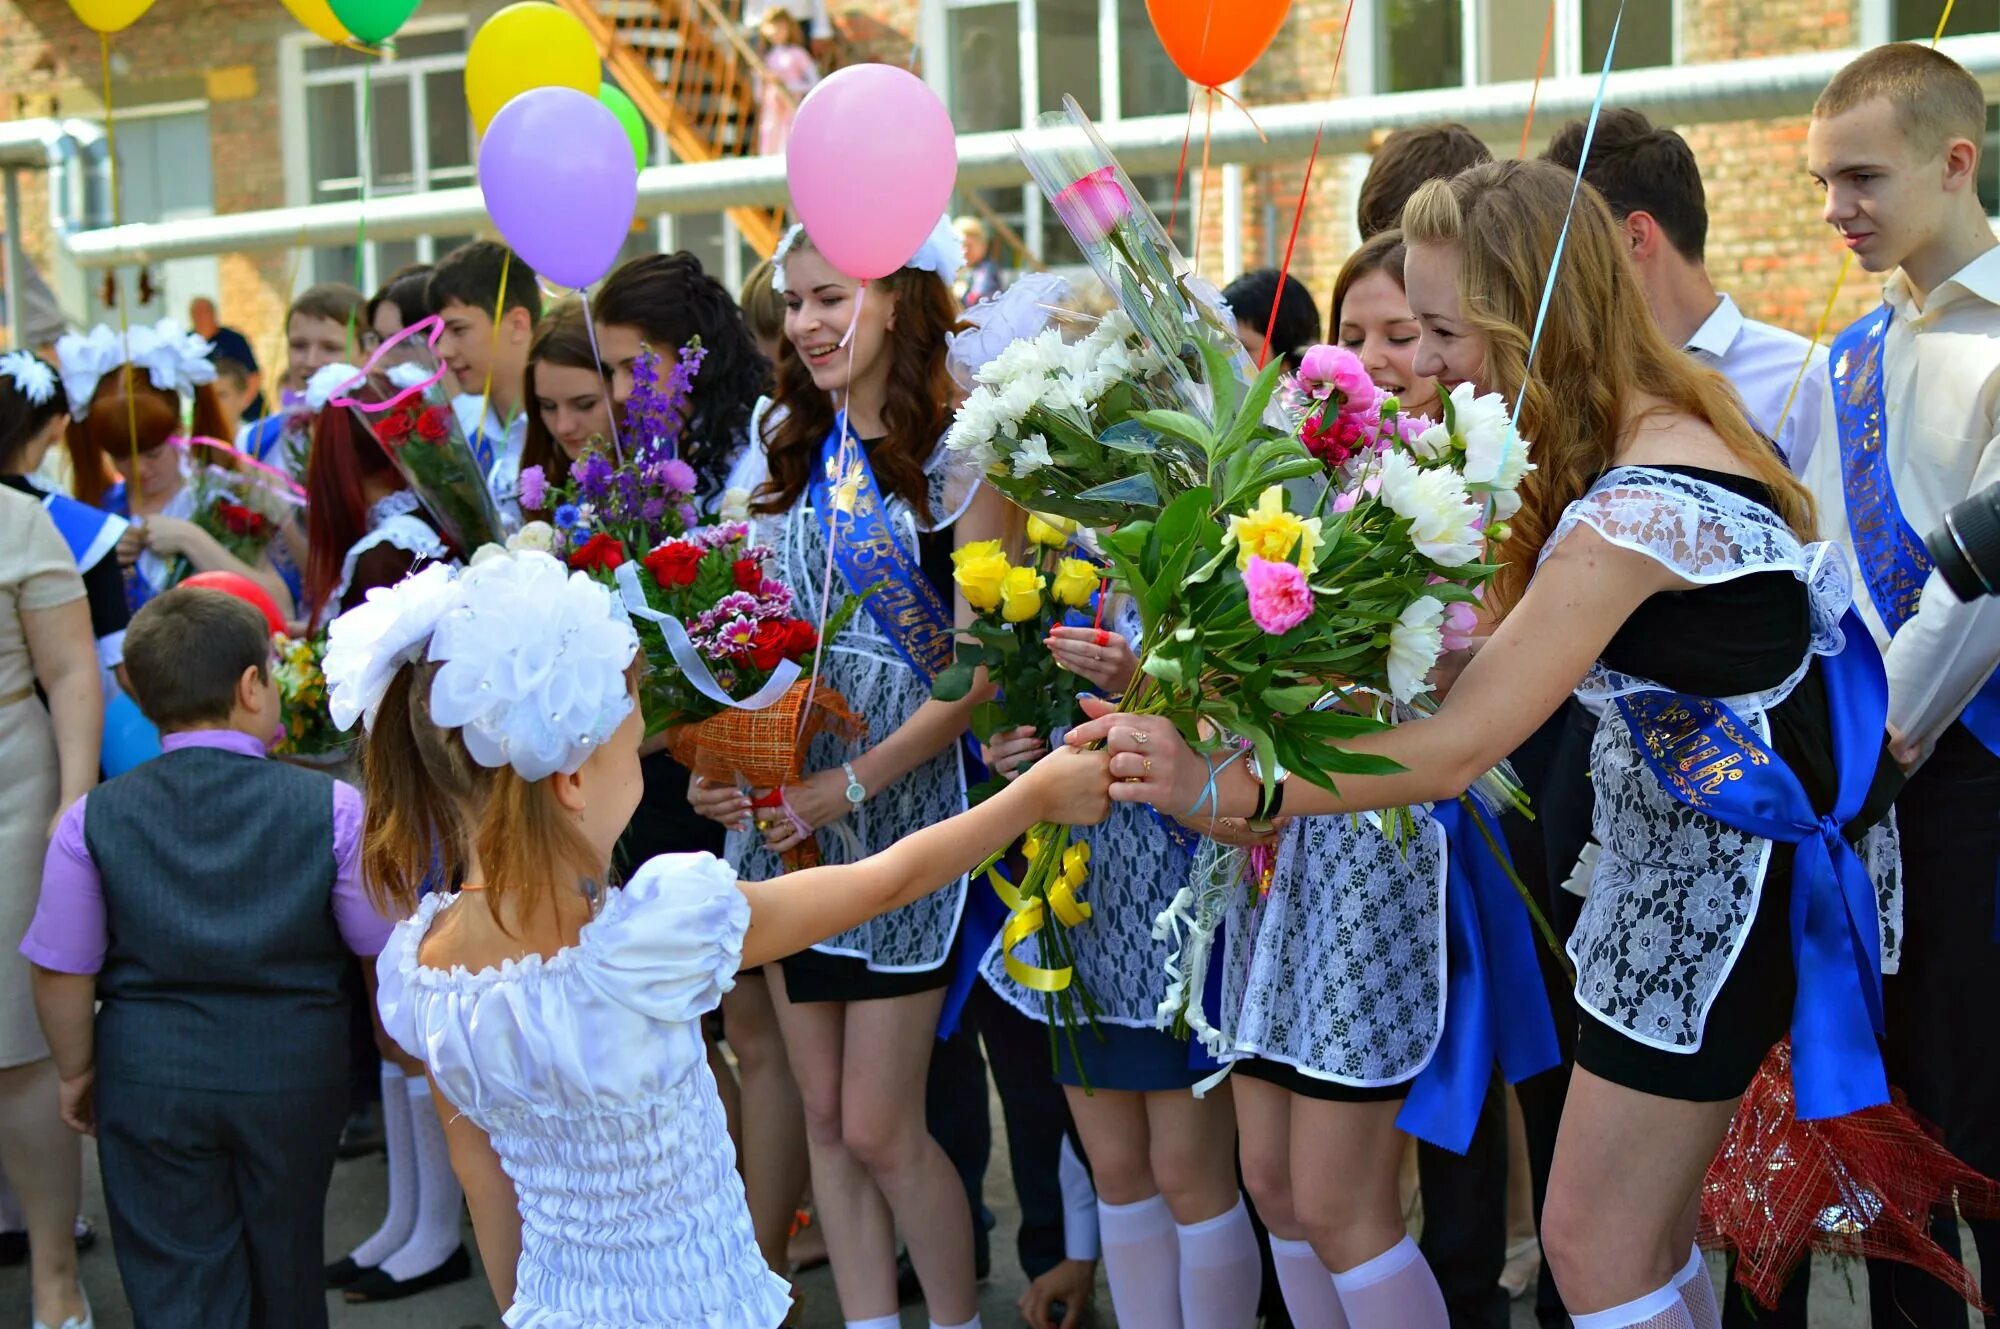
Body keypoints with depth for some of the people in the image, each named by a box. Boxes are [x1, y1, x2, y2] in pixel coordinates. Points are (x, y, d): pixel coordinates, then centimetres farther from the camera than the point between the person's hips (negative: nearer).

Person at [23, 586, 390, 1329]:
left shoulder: (93, 819, -9)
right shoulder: (331, 808, -12)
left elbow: (62, 973, -4)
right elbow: (385, 948, -6)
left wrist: (76, 1071, 12)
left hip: (149, 1075, 0)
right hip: (296, 1073, 0)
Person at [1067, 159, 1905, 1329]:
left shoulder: (1633, 511, -29)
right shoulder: (1667, 421, 2)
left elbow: (1453, 751, -30)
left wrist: (1214, 783, -31)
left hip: (1720, 874, -9)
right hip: (1695, 851, 9)